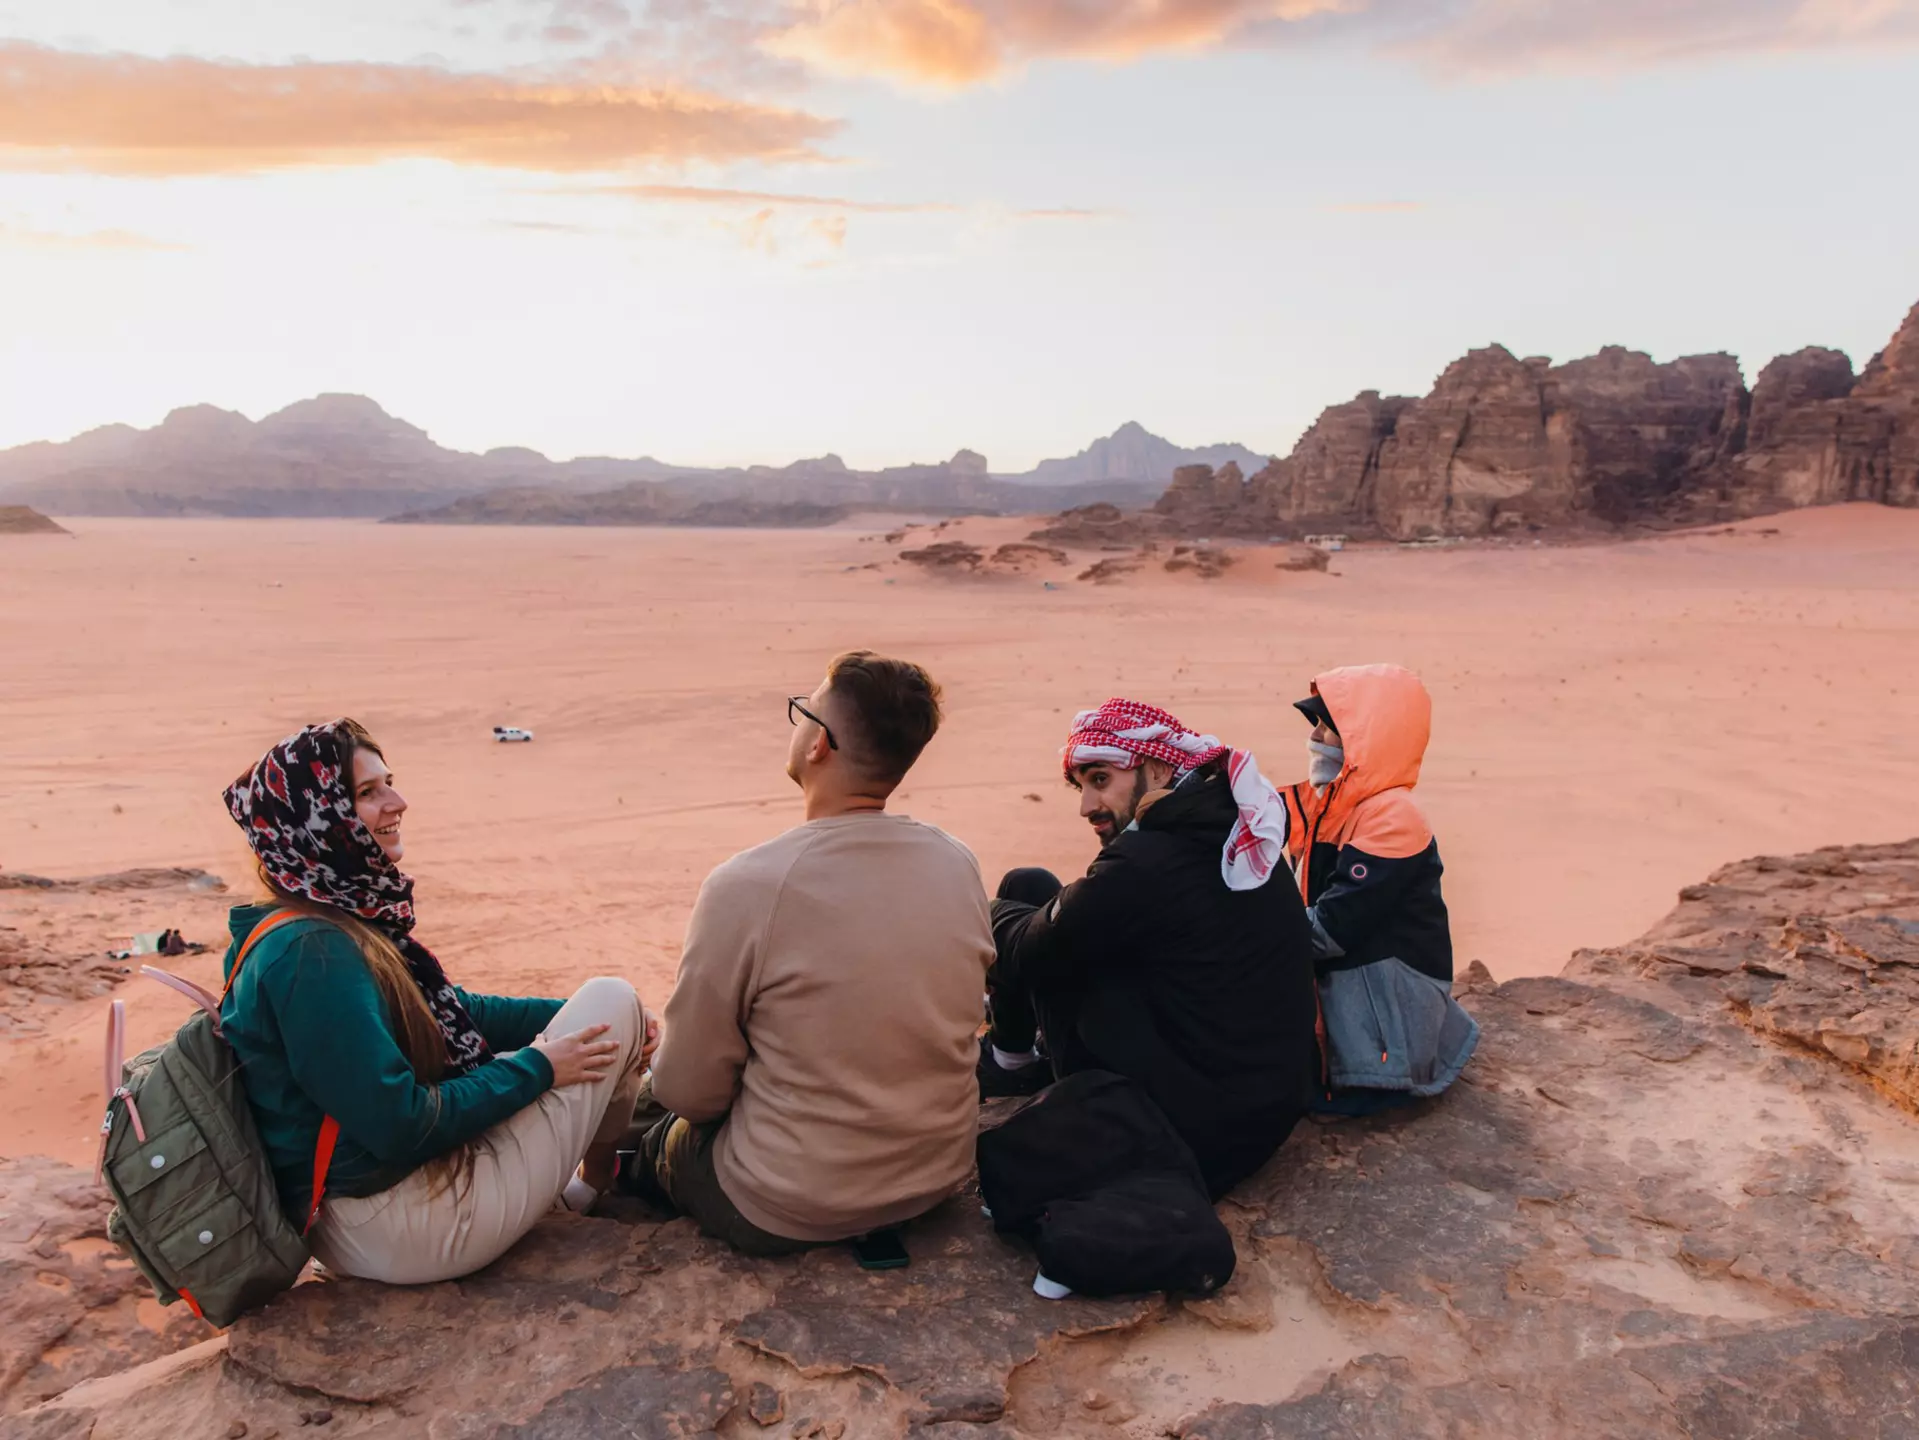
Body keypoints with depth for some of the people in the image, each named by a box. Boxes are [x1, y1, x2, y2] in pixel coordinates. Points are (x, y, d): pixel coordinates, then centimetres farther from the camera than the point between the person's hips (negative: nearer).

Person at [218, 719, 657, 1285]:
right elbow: (400, 1126, -25)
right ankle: (601, 1181, 22)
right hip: (401, 1232, -10)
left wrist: (566, 1017, 9)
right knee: (612, 1002, -3)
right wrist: (537, 1069, -14)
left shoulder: (344, 918, 6)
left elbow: (453, 1013, 17)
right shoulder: (309, 953, -24)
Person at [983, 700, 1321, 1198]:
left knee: (1026, 890, 2)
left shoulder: (1144, 862, -23)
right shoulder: (1241, 832, 3)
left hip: (1187, 1130, -8)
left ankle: (1010, 1058, 26)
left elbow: (1028, 953, -7)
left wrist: (996, 912, 13)